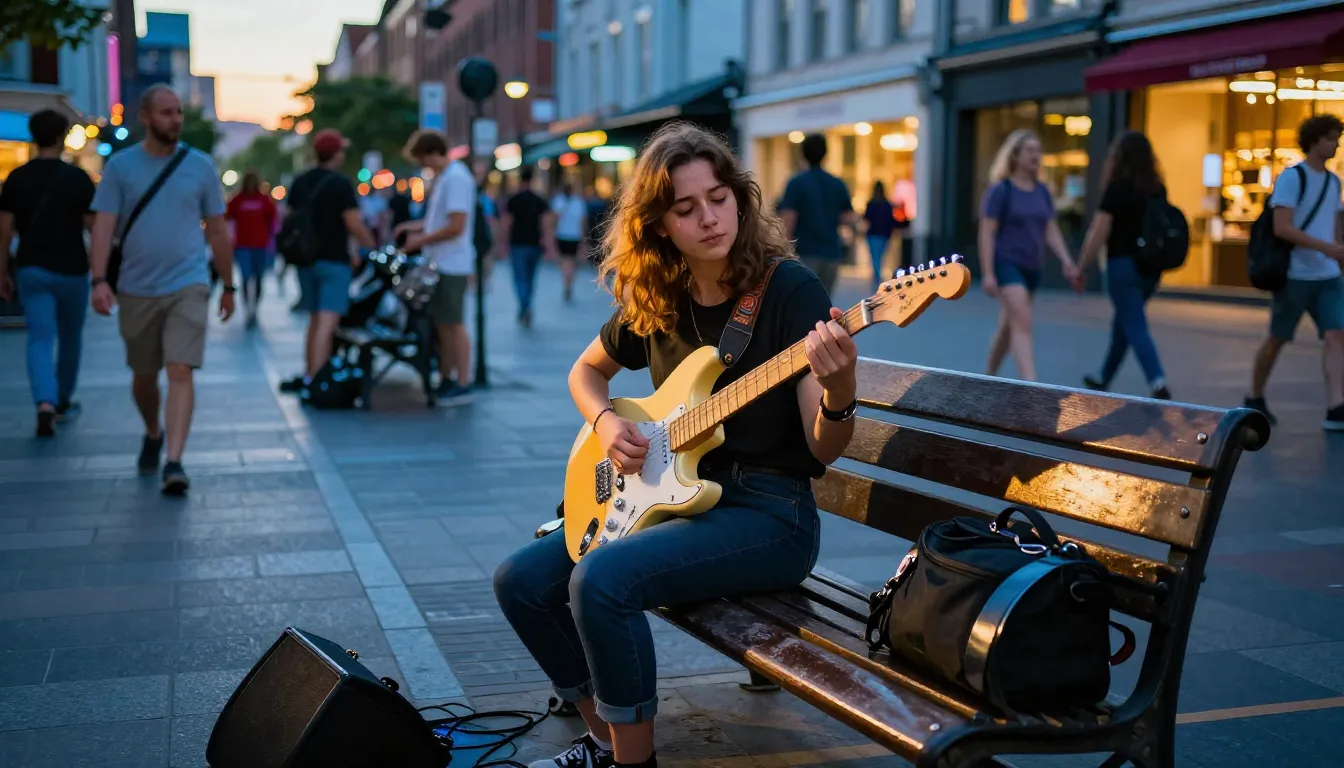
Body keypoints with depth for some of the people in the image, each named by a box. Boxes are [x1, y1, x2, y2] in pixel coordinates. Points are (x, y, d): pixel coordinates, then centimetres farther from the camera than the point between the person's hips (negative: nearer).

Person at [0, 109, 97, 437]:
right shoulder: (77, 177, -7)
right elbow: (93, 225, -8)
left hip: (32, 270, 1)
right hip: (71, 270, -1)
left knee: (40, 339, -2)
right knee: (70, 337, 17)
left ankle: (45, 403, -22)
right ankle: (63, 400, 31)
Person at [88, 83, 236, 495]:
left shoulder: (200, 165, 3)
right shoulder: (121, 166, 1)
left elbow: (217, 230, 9)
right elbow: (103, 226, -4)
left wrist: (228, 285, 12)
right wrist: (99, 280, -17)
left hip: (188, 286, -1)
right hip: (136, 290, 1)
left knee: (181, 372, -14)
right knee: (144, 376, 16)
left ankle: (174, 462, -17)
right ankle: (153, 435, 42)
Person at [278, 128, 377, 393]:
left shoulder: (300, 182, 10)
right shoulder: (340, 184, -10)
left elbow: (289, 220, 15)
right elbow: (354, 225, -15)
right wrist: (373, 249, -2)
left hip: (306, 260, 7)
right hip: (334, 262, -7)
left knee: (315, 321, 17)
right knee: (328, 322, -11)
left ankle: (309, 375, 21)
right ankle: (313, 380, -19)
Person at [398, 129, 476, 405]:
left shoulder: (456, 178, -17)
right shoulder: (444, 177, 13)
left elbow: (456, 226, -22)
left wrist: (421, 241, -15)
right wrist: (417, 226, 10)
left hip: (451, 265, -9)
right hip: (439, 264, 9)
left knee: (454, 323, -3)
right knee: (441, 323, 13)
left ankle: (463, 384, 4)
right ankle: (446, 379, 21)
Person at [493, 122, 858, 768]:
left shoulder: (788, 290, -12)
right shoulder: (654, 299, 4)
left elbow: (823, 450, -15)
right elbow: (586, 370, 23)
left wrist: (838, 388, -37)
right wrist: (606, 422, 1)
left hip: (768, 513, -7)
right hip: (675, 494, 7)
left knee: (602, 579, -28)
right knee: (521, 580, -1)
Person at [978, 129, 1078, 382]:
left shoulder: (1042, 192, 11)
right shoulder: (1000, 190, -8)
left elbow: (1051, 231, 10)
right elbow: (987, 233, -11)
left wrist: (1066, 260, -5)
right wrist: (987, 273, -17)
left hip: (1033, 268, 7)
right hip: (1007, 264, -7)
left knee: (1008, 325, 16)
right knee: (1023, 325, -19)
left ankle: (989, 378, 32)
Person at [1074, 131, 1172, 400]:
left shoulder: (1118, 188, -11)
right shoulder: (1157, 189, 6)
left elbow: (1099, 232, -12)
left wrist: (1081, 268, -4)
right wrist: (1156, 266, 19)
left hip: (1124, 264, -7)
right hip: (1150, 267, 7)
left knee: (1135, 328, -8)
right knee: (1122, 322, 22)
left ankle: (1159, 386, -22)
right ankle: (1103, 378, 36)